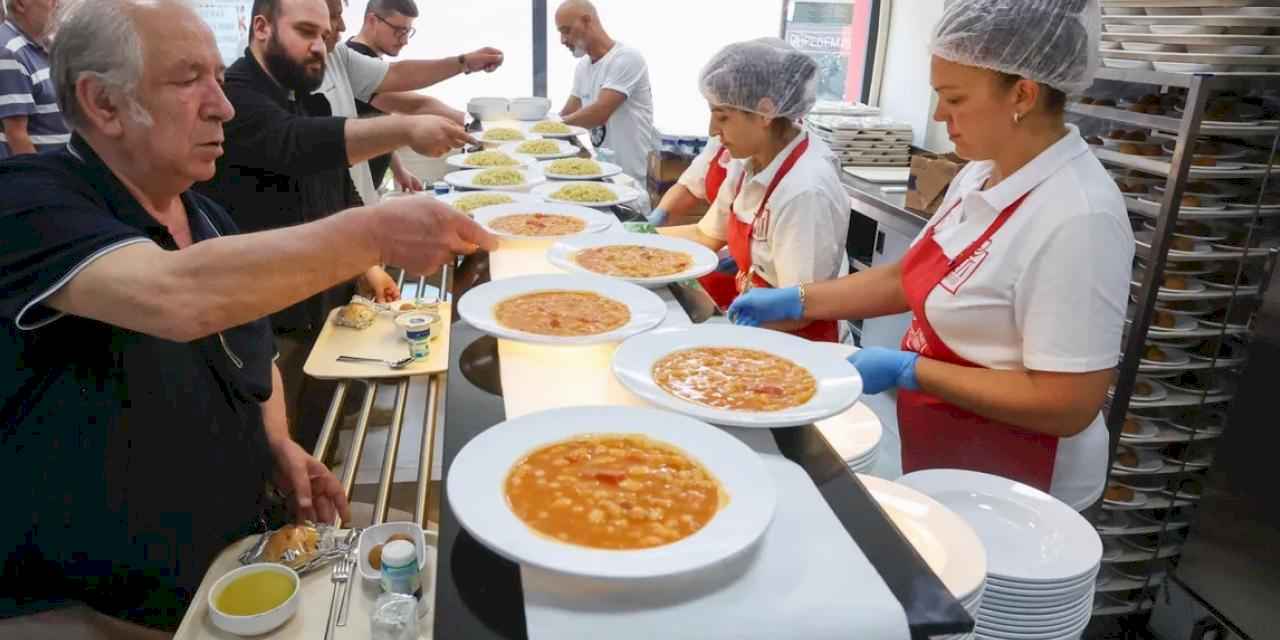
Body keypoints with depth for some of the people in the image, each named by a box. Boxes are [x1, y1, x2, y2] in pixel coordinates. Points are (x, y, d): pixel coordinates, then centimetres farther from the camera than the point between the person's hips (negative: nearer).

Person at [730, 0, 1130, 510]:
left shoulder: (1076, 218, -27)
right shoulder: (981, 175, -2)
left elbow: (1069, 406, -27)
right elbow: (912, 279, 8)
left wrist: (907, 371, -25)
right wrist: (797, 302, 0)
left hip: (1005, 487, -7)